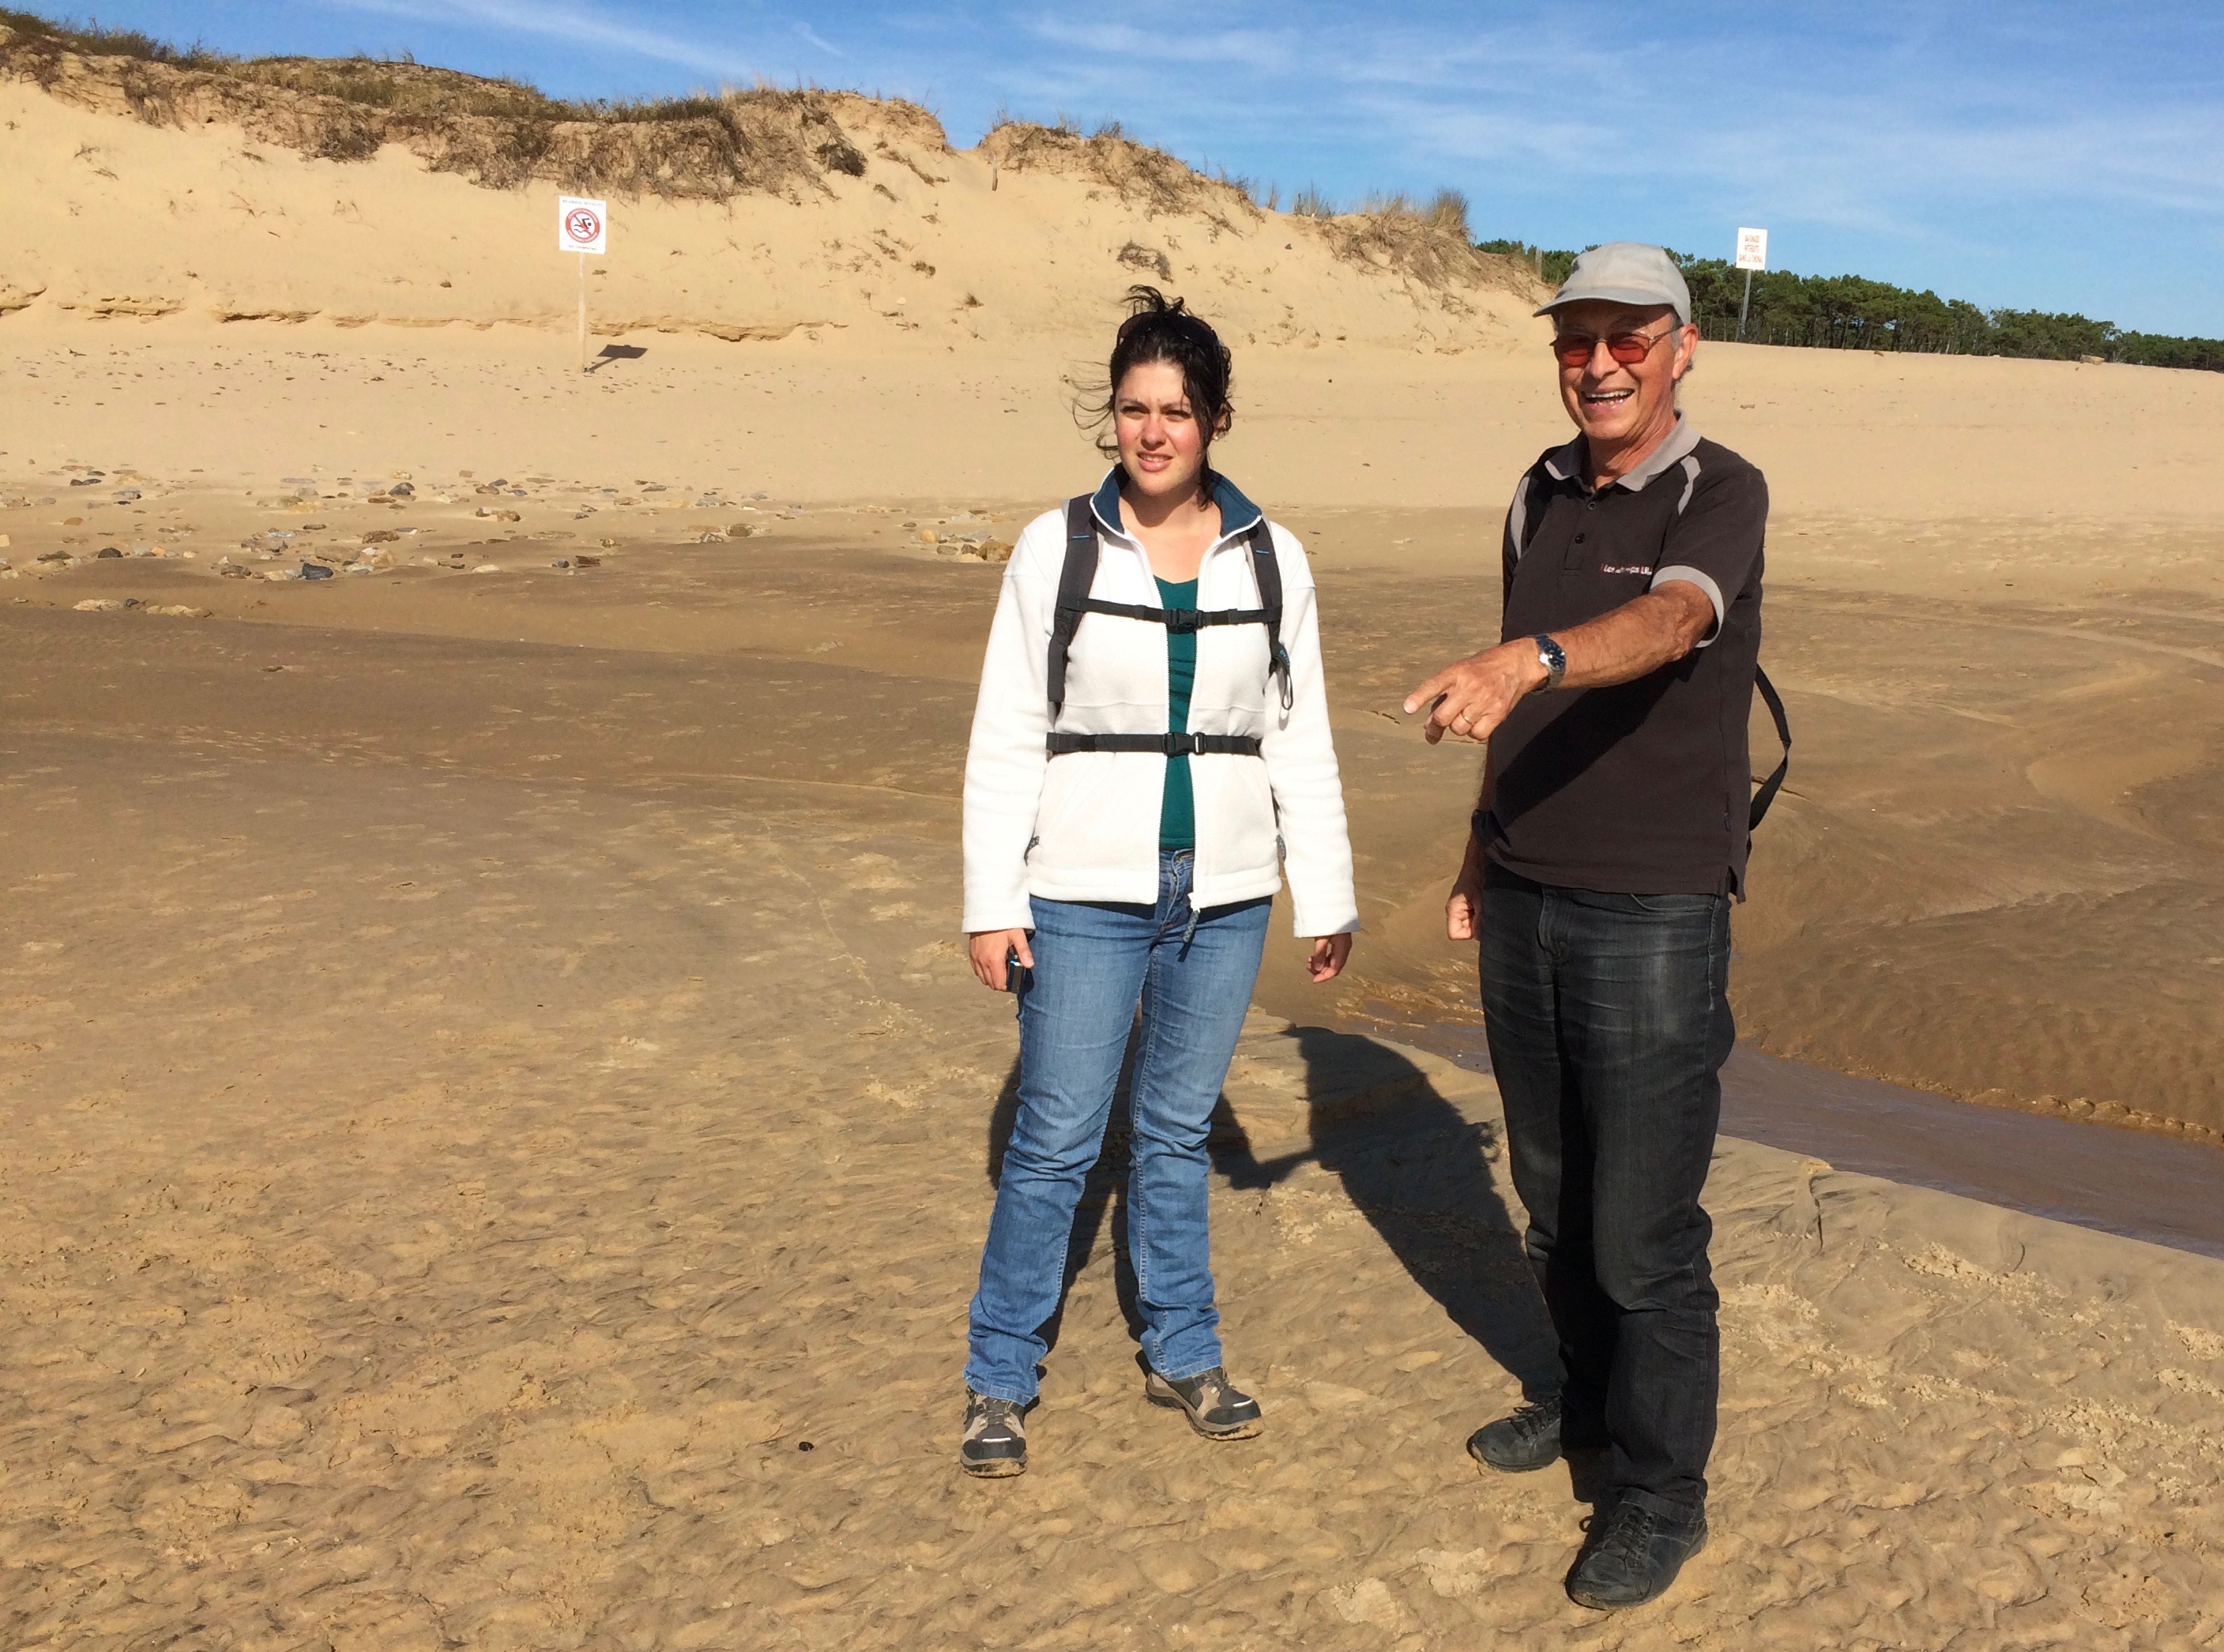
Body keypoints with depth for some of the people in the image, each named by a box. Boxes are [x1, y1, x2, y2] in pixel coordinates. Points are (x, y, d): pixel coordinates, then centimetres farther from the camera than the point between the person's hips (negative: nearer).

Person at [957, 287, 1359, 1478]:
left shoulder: (1273, 561, 2)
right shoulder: (1057, 550, -4)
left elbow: (1299, 744, 7)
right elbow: (1006, 740, -3)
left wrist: (1327, 899, 7)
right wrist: (991, 904, -7)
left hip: (1224, 898, 2)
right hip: (1085, 897, -2)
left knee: (1177, 1131, 15)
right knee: (1056, 1143, 2)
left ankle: (1181, 1355, 31)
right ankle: (999, 1379, 18)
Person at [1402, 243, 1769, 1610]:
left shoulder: (1722, 495, -12)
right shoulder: (1540, 498, 9)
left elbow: (1668, 623, -35)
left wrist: (1526, 658, -53)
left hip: (1655, 917, -6)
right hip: (1526, 906, 6)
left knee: (1643, 1229, 1)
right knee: (1556, 1193, 18)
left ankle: (1663, 1495, 19)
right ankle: (1594, 1400, 40)